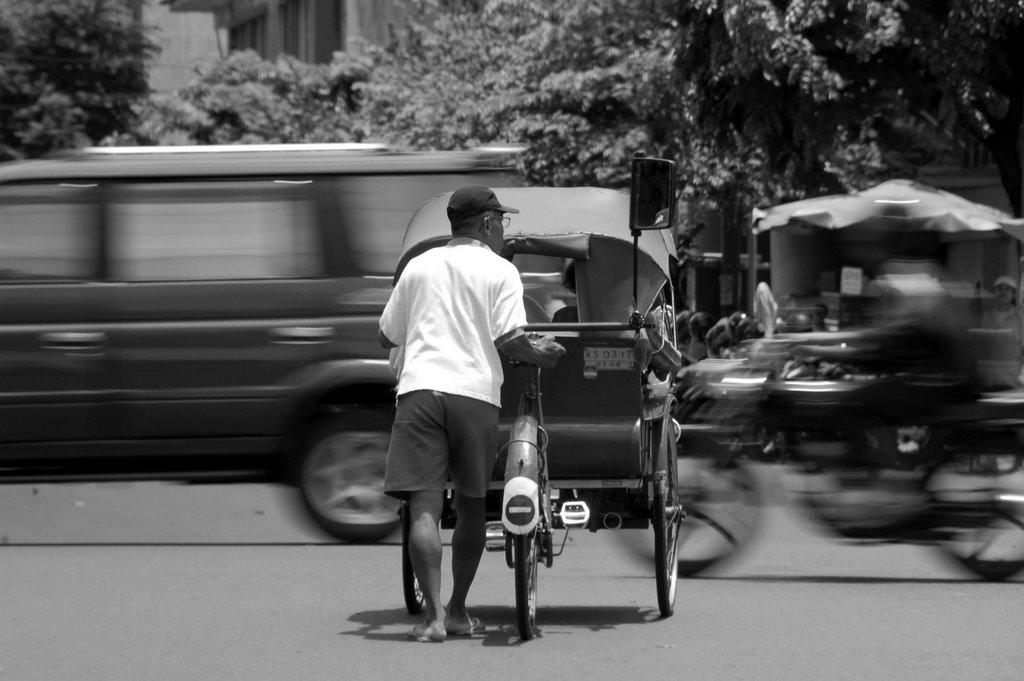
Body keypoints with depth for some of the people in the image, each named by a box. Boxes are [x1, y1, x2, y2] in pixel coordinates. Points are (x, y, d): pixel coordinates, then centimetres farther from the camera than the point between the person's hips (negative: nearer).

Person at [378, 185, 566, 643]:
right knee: (470, 505, 15)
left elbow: (386, 337, 22)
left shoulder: (419, 266, 17)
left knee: (423, 506, -6)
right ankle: (457, 612, 19)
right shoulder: (499, 271, 7)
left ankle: (434, 614, -18)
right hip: (474, 393, -1)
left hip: (419, 387, 1)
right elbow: (509, 339, -4)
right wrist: (540, 354, 14)